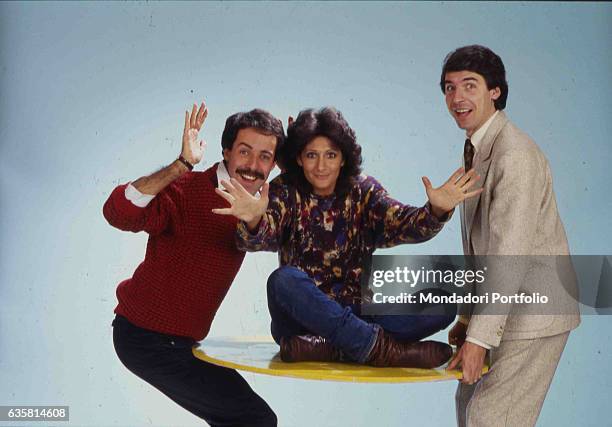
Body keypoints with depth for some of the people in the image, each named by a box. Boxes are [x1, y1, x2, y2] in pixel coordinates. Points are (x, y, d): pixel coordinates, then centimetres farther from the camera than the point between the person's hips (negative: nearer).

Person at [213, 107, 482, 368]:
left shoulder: (363, 191, 3)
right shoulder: (285, 191, -2)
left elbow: (402, 224, -15)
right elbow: (260, 239, -21)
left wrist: (436, 211, -36)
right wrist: (253, 220, -45)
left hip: (354, 314, 2)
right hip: (301, 318, -2)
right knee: (284, 280, -34)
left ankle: (328, 348, -27)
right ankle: (378, 347, -31)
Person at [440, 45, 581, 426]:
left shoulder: (514, 154, -21)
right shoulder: (475, 149, 10)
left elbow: (509, 254, -26)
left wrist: (479, 338, -26)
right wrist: (468, 317, 13)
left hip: (535, 313, -9)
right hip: (506, 309, 9)